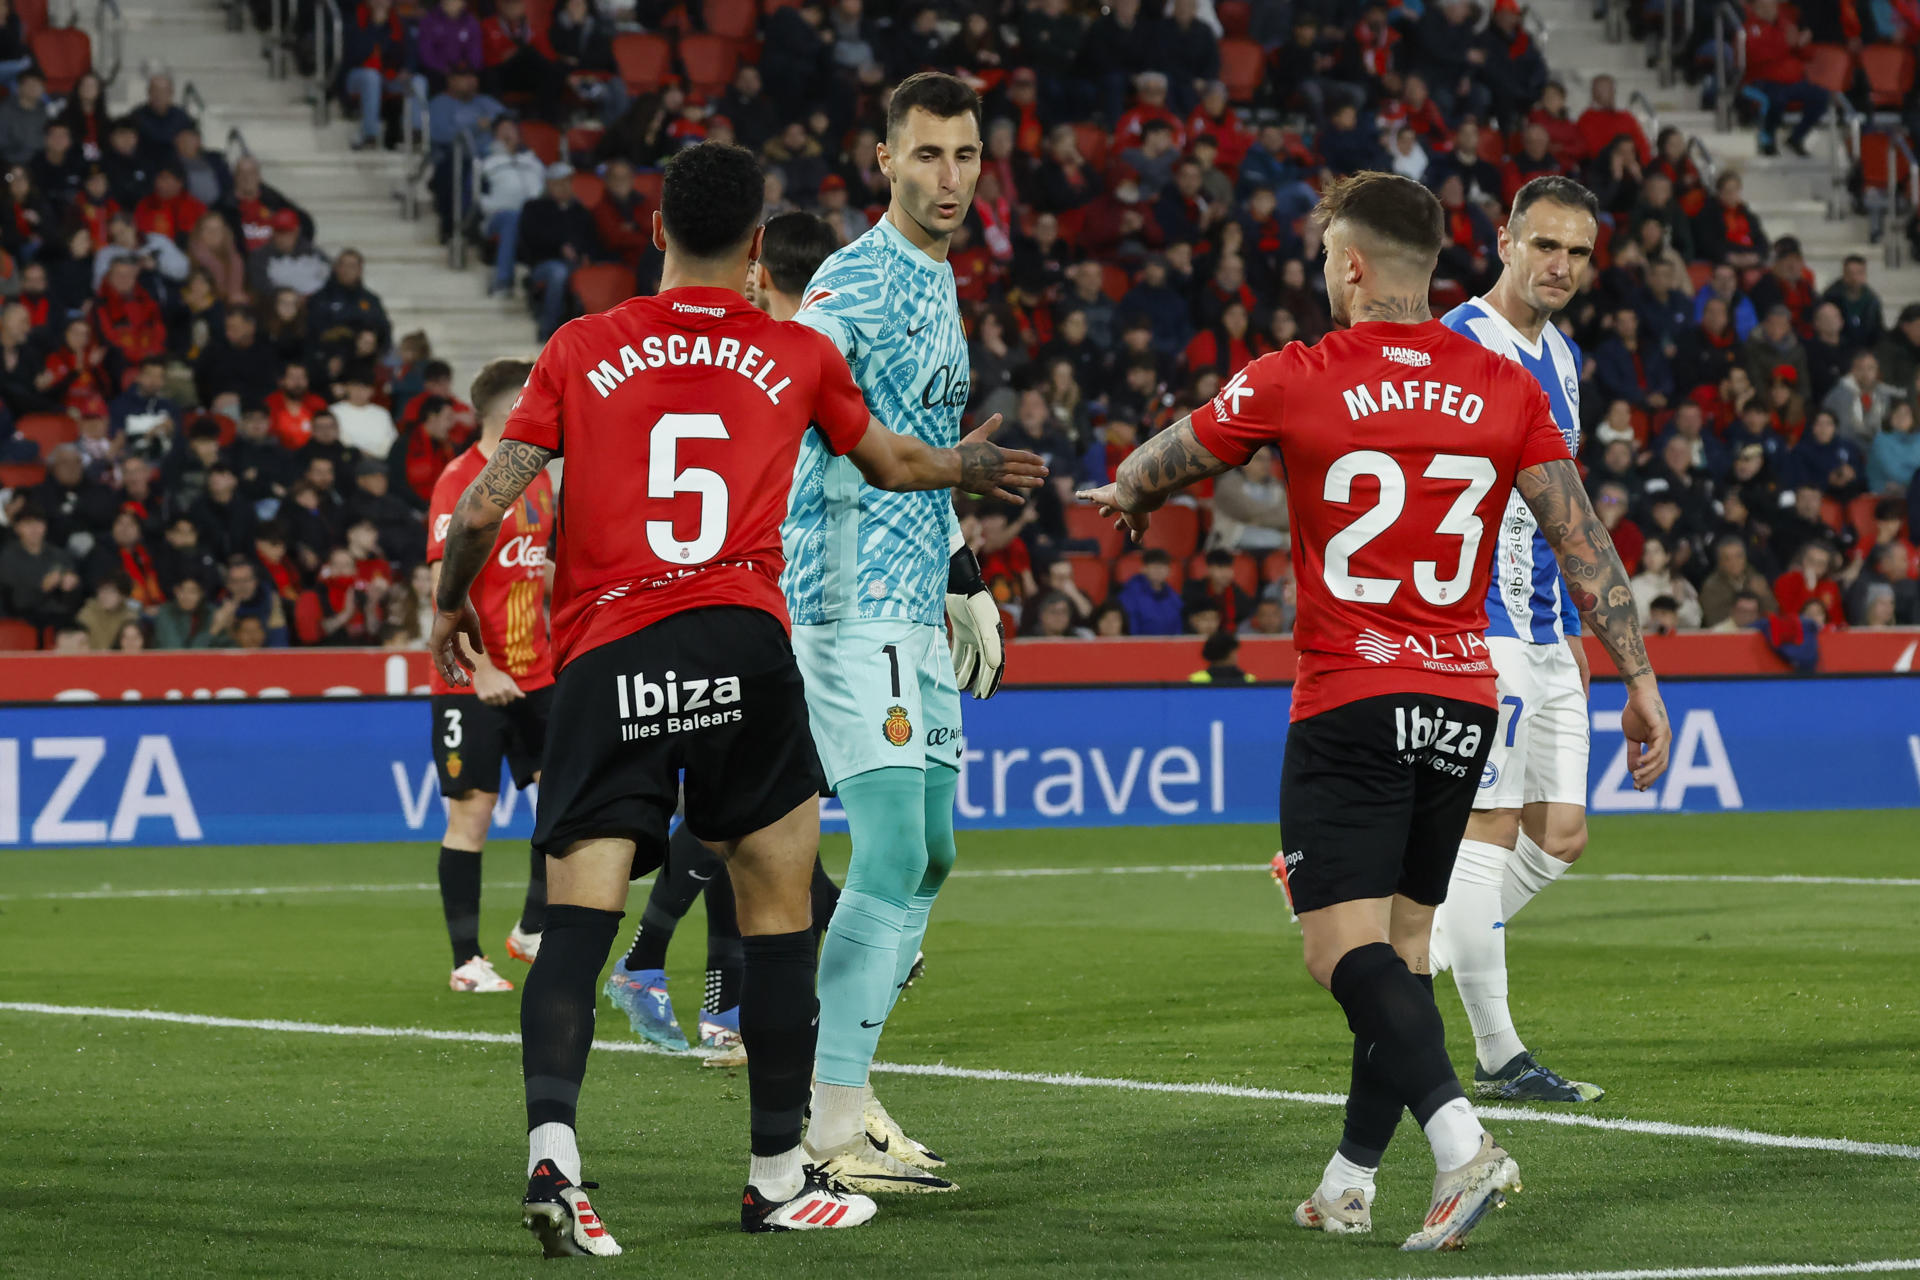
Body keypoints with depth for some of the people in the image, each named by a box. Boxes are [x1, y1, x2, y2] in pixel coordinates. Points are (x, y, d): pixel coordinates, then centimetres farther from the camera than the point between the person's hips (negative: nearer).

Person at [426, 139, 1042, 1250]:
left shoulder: (582, 350, 12)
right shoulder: (798, 356, 14)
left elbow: (484, 509, 7)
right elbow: (894, 464, 32)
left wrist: (451, 605, 26)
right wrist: (975, 466, 53)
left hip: (603, 659, 1)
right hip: (742, 648, 0)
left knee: (579, 920, -5)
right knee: (779, 908, 11)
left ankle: (552, 1144, -26)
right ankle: (781, 1175, 16)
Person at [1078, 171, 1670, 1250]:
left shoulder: (1296, 381, -5)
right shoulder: (1508, 389, 4)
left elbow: (1164, 465, 12)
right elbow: (1583, 543, -1)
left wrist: (1125, 495, 35)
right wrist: (1641, 681, 3)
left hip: (1348, 705, -5)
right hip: (1464, 701, 5)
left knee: (1347, 948, -10)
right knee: (1405, 938, 14)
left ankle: (1462, 1140, -31)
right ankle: (1351, 1181, 19)